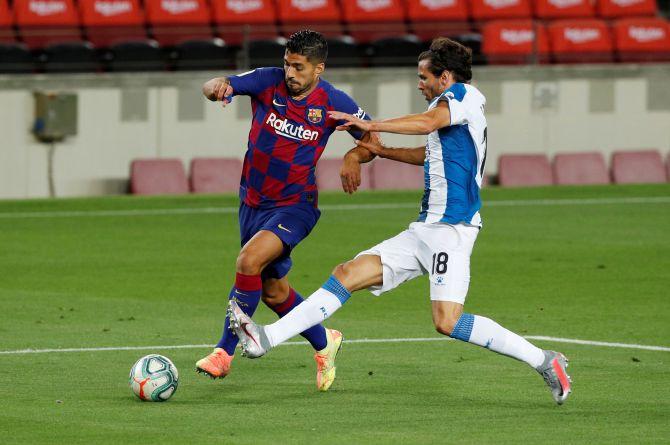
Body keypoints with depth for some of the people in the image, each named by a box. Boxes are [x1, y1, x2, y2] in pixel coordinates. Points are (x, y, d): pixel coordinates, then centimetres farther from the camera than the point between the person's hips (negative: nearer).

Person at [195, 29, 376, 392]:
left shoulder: (332, 103, -11)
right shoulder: (268, 82, -9)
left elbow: (372, 136, 2)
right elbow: (214, 88, -19)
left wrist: (354, 156, -19)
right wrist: (215, 87, -43)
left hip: (295, 206, -5)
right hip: (253, 202, 5)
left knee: (249, 261, -27)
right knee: (273, 291, 16)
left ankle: (224, 352, -17)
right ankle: (323, 342, 41)